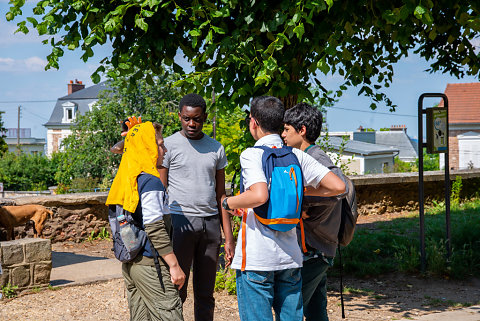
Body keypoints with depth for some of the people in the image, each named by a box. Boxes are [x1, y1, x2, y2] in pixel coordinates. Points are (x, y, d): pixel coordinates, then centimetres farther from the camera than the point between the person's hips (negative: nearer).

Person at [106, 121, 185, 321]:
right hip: (149, 264, -9)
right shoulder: (151, 182, -15)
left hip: (129, 264, 9)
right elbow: (155, 229, -19)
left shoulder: (126, 179, 11)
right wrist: (174, 265, -16)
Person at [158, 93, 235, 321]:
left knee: (205, 294, 7)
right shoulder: (169, 145, 1)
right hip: (180, 222, -4)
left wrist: (229, 238, 9)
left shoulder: (216, 148, 12)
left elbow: (220, 195, 14)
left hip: (210, 223, 4)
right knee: (177, 291, -4)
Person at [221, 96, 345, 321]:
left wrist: (228, 202, -8)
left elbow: (259, 195, -26)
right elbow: (338, 186, 2)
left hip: (256, 258, -5)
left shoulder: (251, 155, -9)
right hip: (289, 256, 5)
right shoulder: (297, 156, 7)